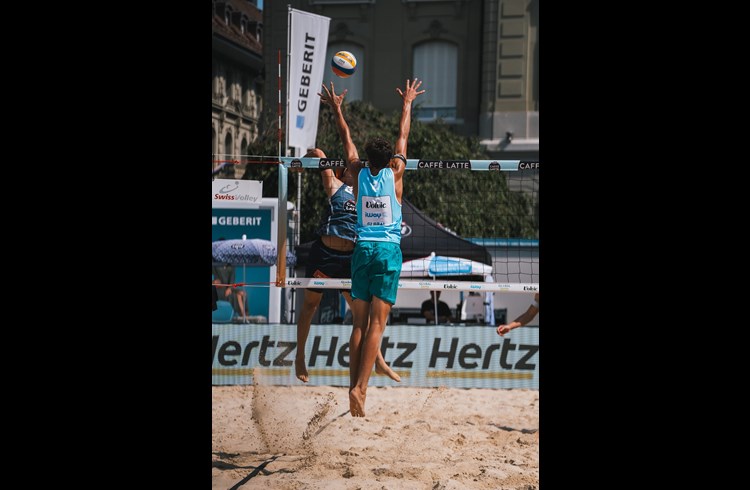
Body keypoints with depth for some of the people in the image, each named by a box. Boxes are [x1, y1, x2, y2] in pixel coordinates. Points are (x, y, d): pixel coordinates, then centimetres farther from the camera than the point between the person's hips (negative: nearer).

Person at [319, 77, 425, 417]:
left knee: (359, 323, 5)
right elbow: (403, 135, 12)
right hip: (388, 250, -3)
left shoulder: (359, 173, 3)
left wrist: (336, 109, 31)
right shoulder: (394, 174, -1)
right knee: (376, 325, -7)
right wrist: (407, 103, 25)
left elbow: (347, 139, 18)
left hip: (362, 250, 3)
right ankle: (360, 387, -18)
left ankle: (354, 387, 1)